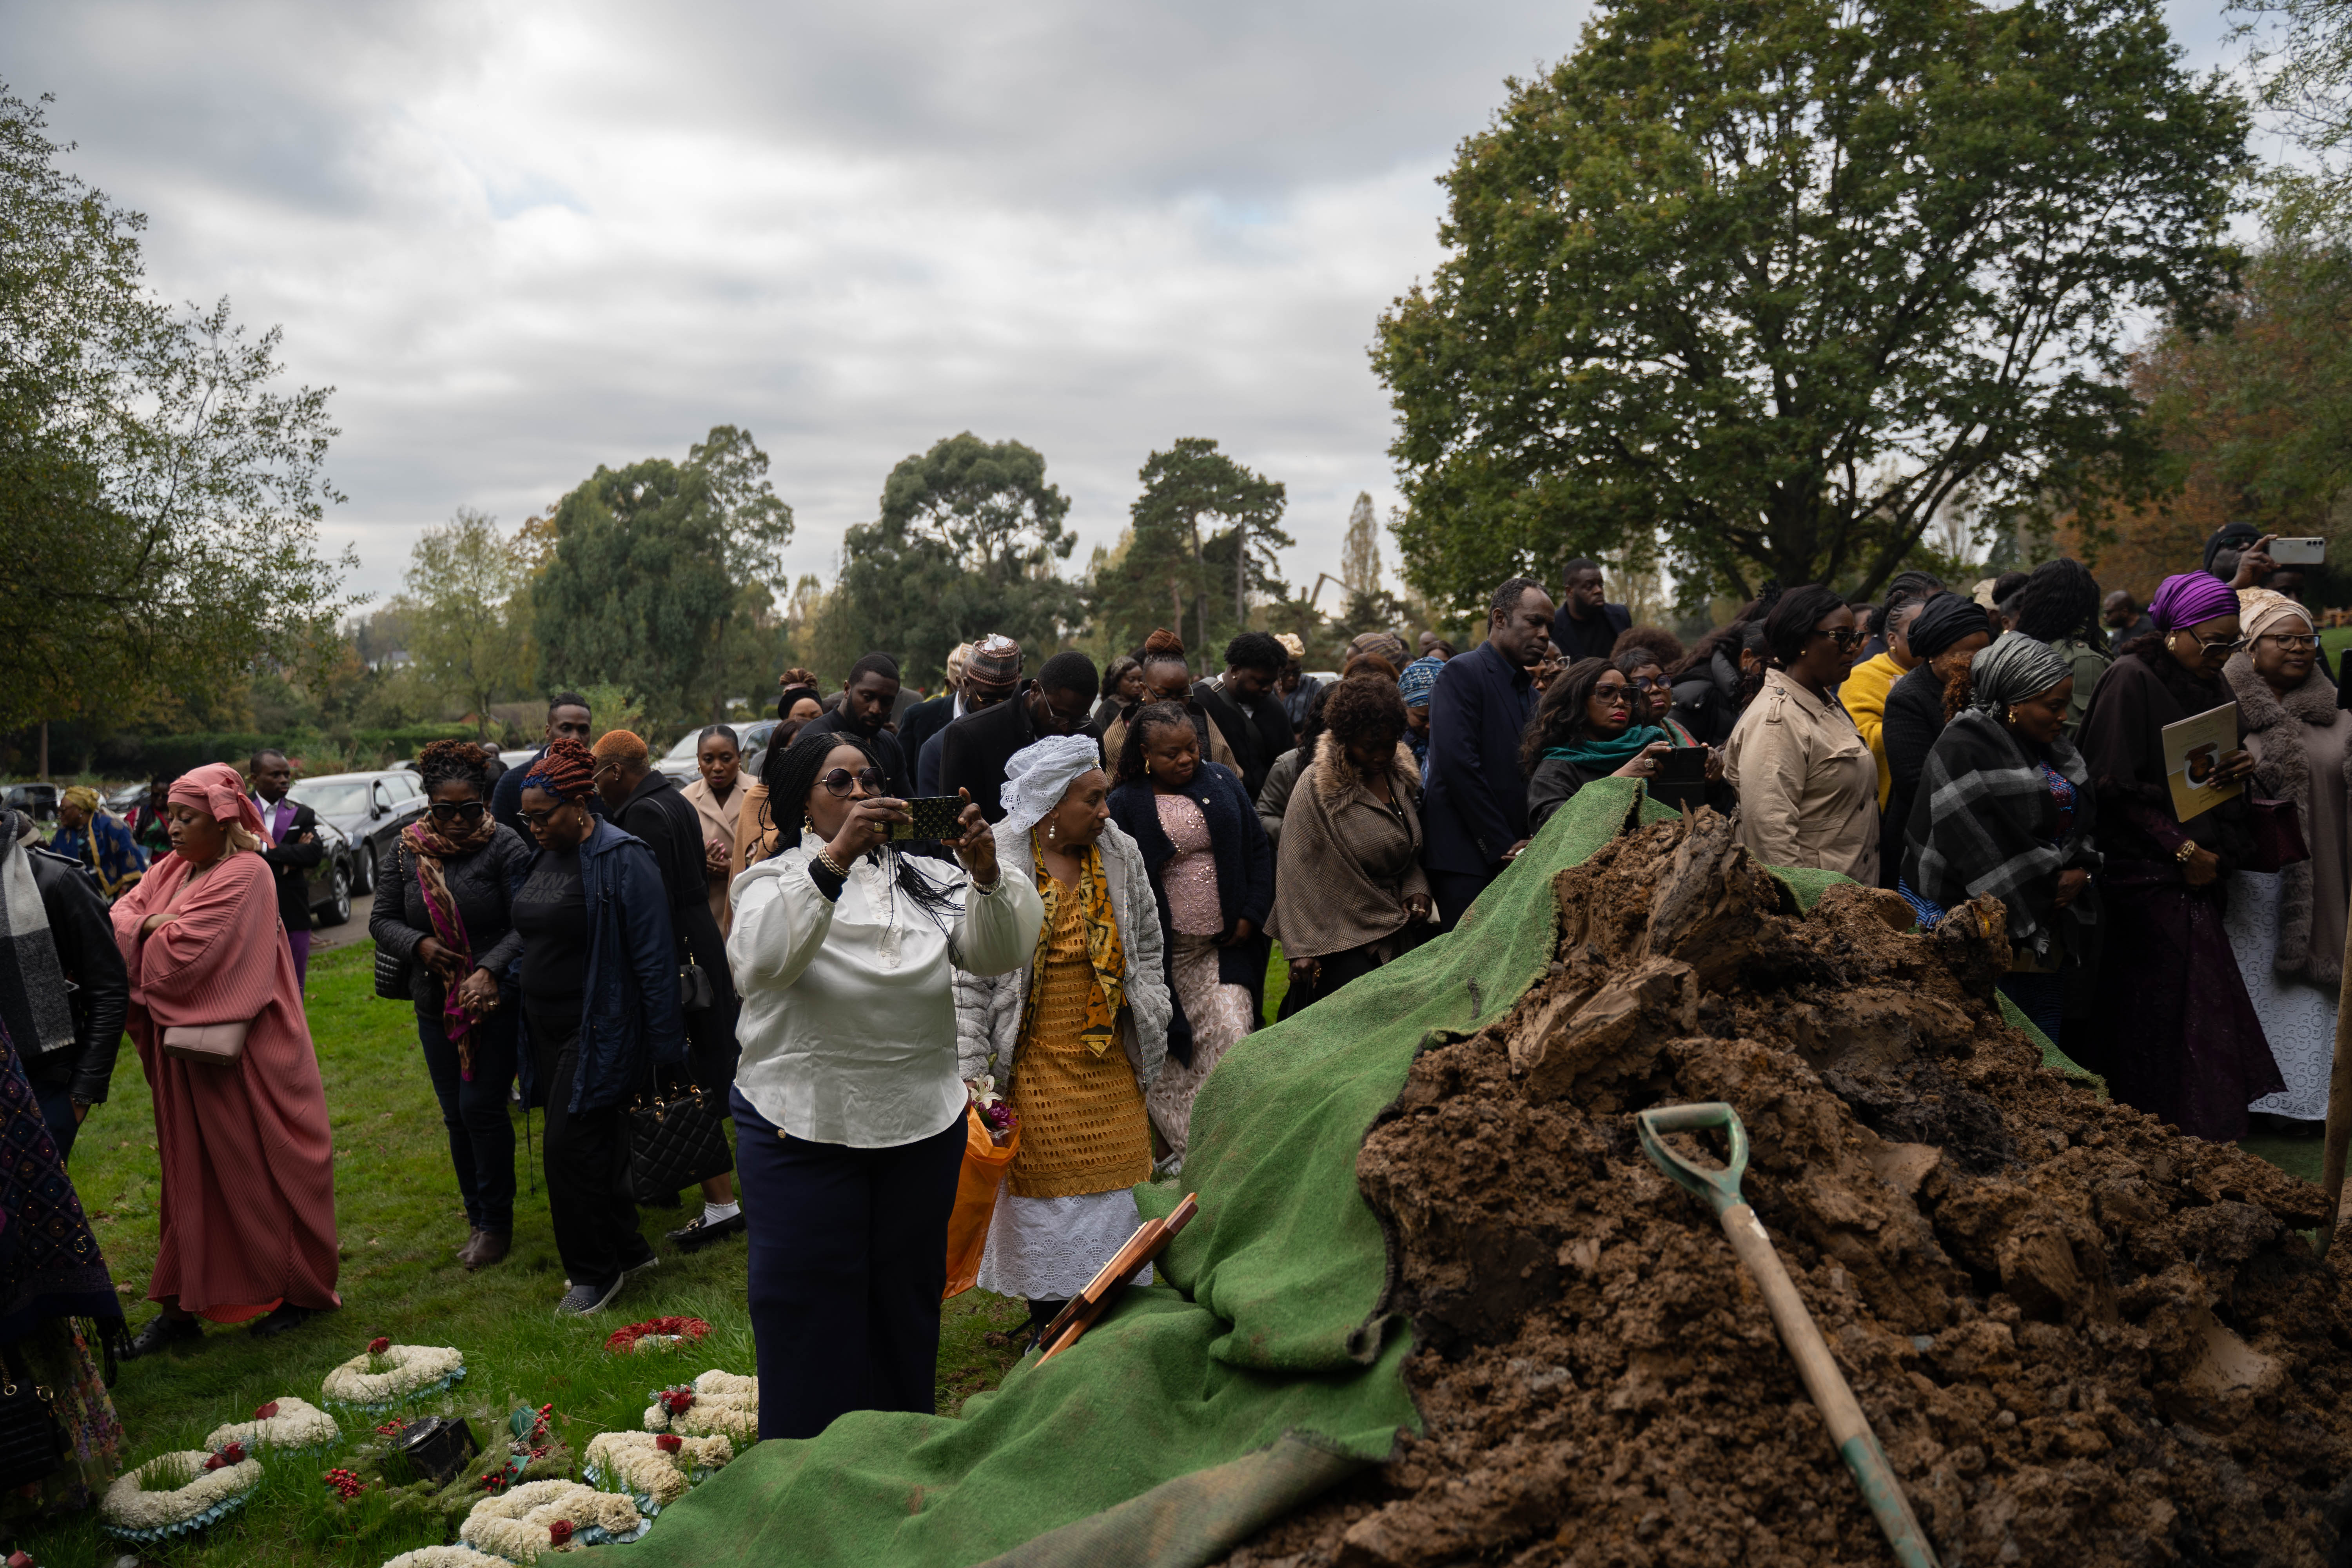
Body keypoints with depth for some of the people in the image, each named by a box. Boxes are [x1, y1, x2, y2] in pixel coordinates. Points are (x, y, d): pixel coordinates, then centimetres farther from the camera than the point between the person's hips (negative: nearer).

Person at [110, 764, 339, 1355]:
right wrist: (150, 925, -17)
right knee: (188, 1175, 14)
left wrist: (144, 935, -2)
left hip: (246, 1055, -7)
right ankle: (180, 1306, 24)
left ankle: (299, 1293, 20)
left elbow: (181, 956, -21)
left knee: (264, 1173, 5)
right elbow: (121, 916, 3)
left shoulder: (245, 875, -16)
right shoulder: (171, 869, 10)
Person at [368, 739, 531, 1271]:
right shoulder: (404, 849, 3)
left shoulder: (504, 845, -11)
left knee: (482, 1108, -5)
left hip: (497, 1003, -5)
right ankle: (476, 1215, 27)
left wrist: (490, 970, -27)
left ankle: (496, 1222, 10)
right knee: (456, 1114, 12)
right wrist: (419, 945, -12)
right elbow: (382, 920, 7)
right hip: (436, 1006, 5)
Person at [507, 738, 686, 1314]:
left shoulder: (622, 860, -16)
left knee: (570, 1147, -6)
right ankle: (627, 1249, 26)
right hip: (546, 1028, 8)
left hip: (599, 1033, -8)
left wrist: (667, 1046, -18)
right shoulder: (543, 857, 9)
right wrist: (505, 987, 8)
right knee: (596, 1144, 12)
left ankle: (596, 1271, 10)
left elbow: (654, 958, -17)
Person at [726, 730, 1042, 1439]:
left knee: (907, 1301, 18)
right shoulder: (773, 880, -4)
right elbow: (759, 964, -26)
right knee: (808, 1311, 4)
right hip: (802, 1127, -3)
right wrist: (833, 860, -35)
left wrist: (986, 875, -27)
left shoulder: (923, 878, 6)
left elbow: (996, 955, -8)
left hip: (923, 1123, 4)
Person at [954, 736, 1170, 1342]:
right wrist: (969, 1070, -11)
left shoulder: (1121, 854, 2)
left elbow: (1148, 950, 13)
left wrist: (1151, 1034, 11)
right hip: (1036, 1060, -3)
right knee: (1042, 1180, 5)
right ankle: (1048, 1320, 22)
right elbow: (969, 974, -9)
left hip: (1111, 1061, 4)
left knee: (1116, 1174, 7)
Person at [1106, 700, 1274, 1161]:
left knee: (1232, 1038, -6)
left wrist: (1252, 915, 0)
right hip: (1163, 952, -2)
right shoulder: (1125, 804, -4)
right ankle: (1185, 1147, 19)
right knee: (1169, 1054, 5)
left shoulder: (1223, 782, 5)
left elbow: (1258, 851, 8)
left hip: (1225, 945, 2)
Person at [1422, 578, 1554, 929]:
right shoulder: (1462, 674, -6)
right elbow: (1459, 765, -16)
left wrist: (1531, 844, -1)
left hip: (1513, 856, 7)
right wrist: (1504, 846, -14)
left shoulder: (1529, 688, 20)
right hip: (1466, 860, -7)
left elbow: (1530, 769, 17)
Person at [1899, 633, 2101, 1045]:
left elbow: (2086, 819, 18)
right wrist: (2049, 887, -12)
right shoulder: (1964, 749, -14)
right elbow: (1986, 848, -20)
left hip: (2049, 934, 8)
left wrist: (2081, 872, -2)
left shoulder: (2054, 748, 13)